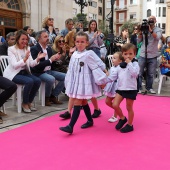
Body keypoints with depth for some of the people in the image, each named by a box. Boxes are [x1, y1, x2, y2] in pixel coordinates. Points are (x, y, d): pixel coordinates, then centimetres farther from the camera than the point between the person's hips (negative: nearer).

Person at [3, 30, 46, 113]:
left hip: (24, 72, 6)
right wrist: (24, 59, -36)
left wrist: (37, 59, -17)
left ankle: (29, 102, -1)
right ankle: (25, 104, -10)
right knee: (29, 81, -30)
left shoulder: (27, 48, 7)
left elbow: (31, 64, 3)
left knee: (38, 81, -19)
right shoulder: (11, 49, -10)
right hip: (13, 73, -6)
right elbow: (15, 65, -21)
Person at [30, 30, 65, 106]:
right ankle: (47, 97, -7)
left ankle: (53, 95, 3)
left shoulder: (49, 48, 10)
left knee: (65, 77, -6)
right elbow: (37, 65, -22)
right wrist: (50, 60, -23)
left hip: (49, 71, 8)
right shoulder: (34, 49, -12)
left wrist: (55, 58, -5)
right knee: (51, 79, -34)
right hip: (39, 73, -8)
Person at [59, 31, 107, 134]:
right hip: (76, 81, 7)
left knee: (77, 102, -10)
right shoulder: (74, 55, 7)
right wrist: (68, 82, 15)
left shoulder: (88, 55, -12)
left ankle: (71, 126, -10)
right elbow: (71, 70, 12)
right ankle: (90, 121, 33)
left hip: (84, 82, -7)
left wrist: (102, 80, -13)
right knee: (83, 102, 16)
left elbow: (95, 68, -12)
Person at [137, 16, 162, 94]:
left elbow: (157, 37, -16)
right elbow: (138, 41, 3)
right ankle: (139, 88, 6)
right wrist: (140, 31, -9)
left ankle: (149, 88, 19)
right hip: (142, 55, 0)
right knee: (139, 73, -1)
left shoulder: (158, 30, 5)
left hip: (153, 56, 0)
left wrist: (150, 30, -22)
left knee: (151, 74, 7)